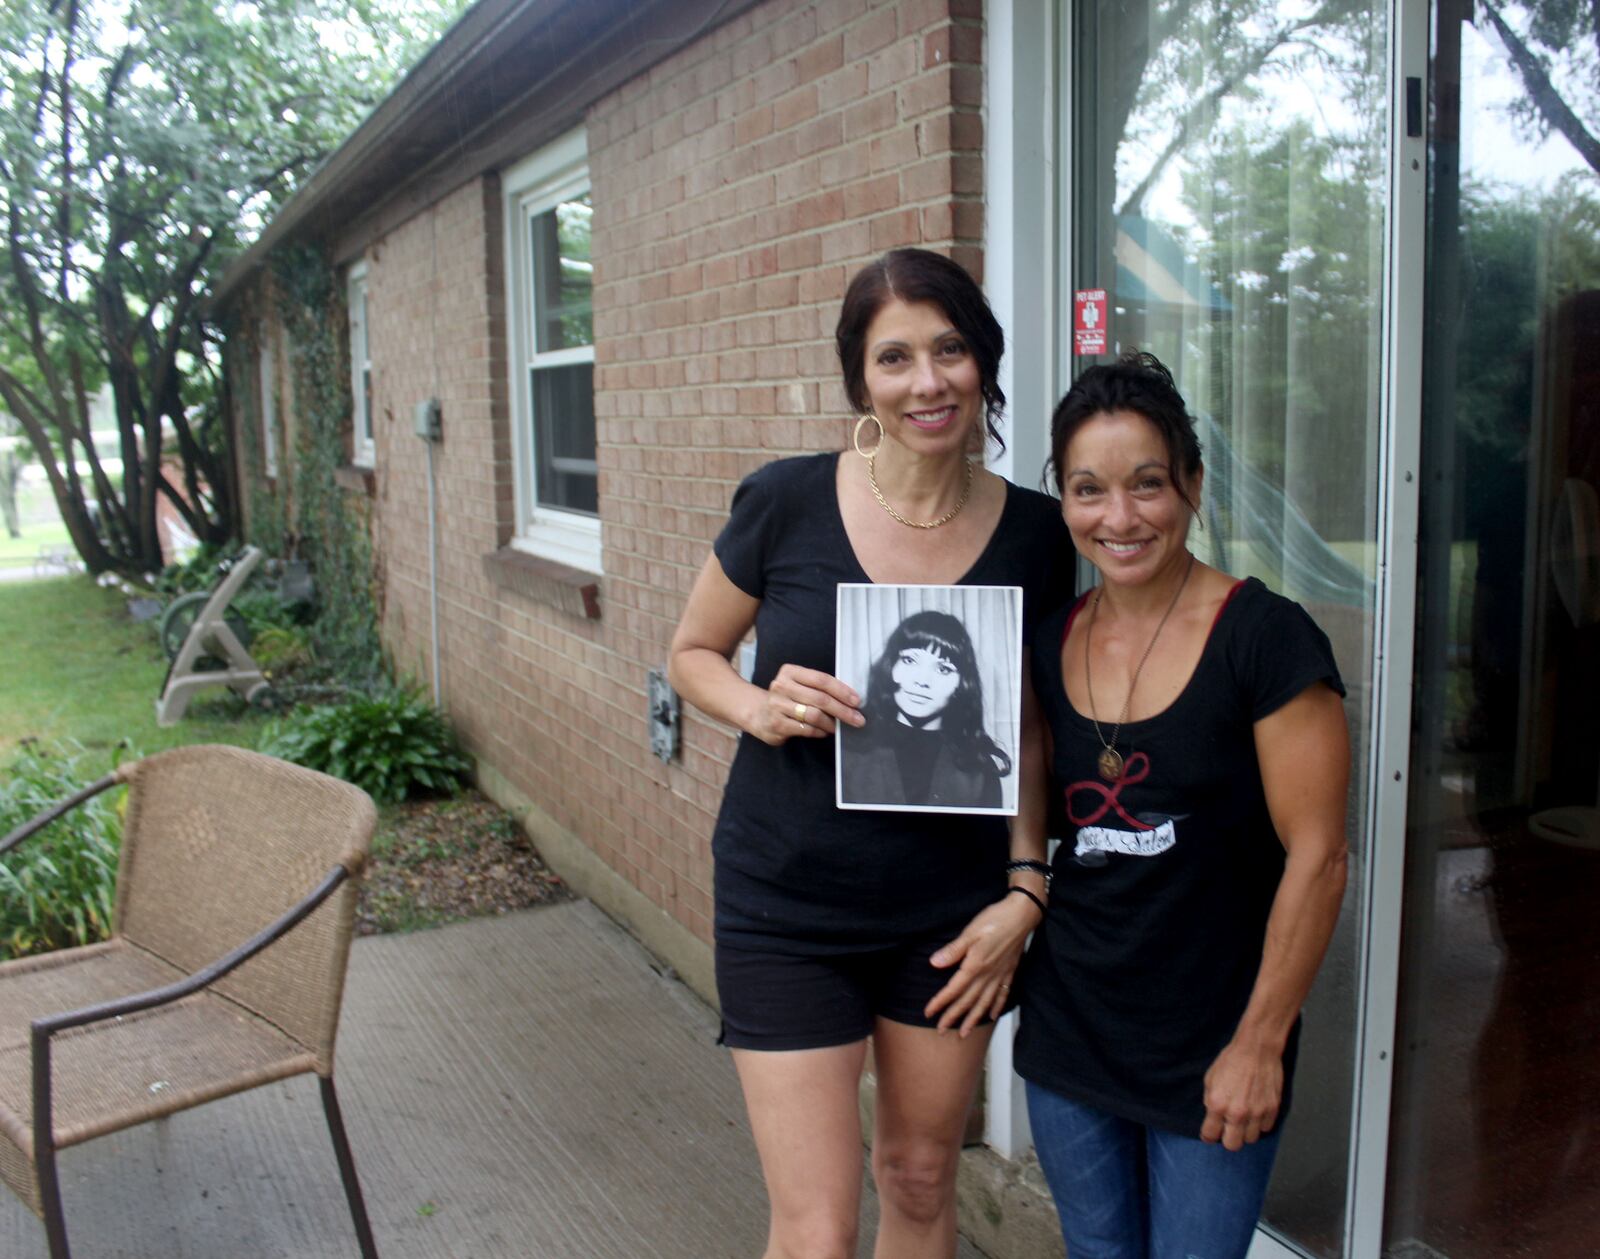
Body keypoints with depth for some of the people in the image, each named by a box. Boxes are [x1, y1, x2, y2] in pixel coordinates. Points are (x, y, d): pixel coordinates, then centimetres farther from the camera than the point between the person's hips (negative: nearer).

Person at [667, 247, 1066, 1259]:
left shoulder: (1032, 533, -6)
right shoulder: (786, 503, -12)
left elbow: (1034, 734, 5)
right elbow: (693, 655, 3)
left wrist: (1025, 891, -3)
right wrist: (761, 708, -17)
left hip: (952, 914, 2)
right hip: (787, 909, -2)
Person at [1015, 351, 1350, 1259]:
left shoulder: (1266, 638, -15)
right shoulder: (1051, 645, 1)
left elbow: (1318, 855, -14)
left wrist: (1259, 1044, -13)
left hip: (1211, 1052, -4)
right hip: (1068, 1036, 5)